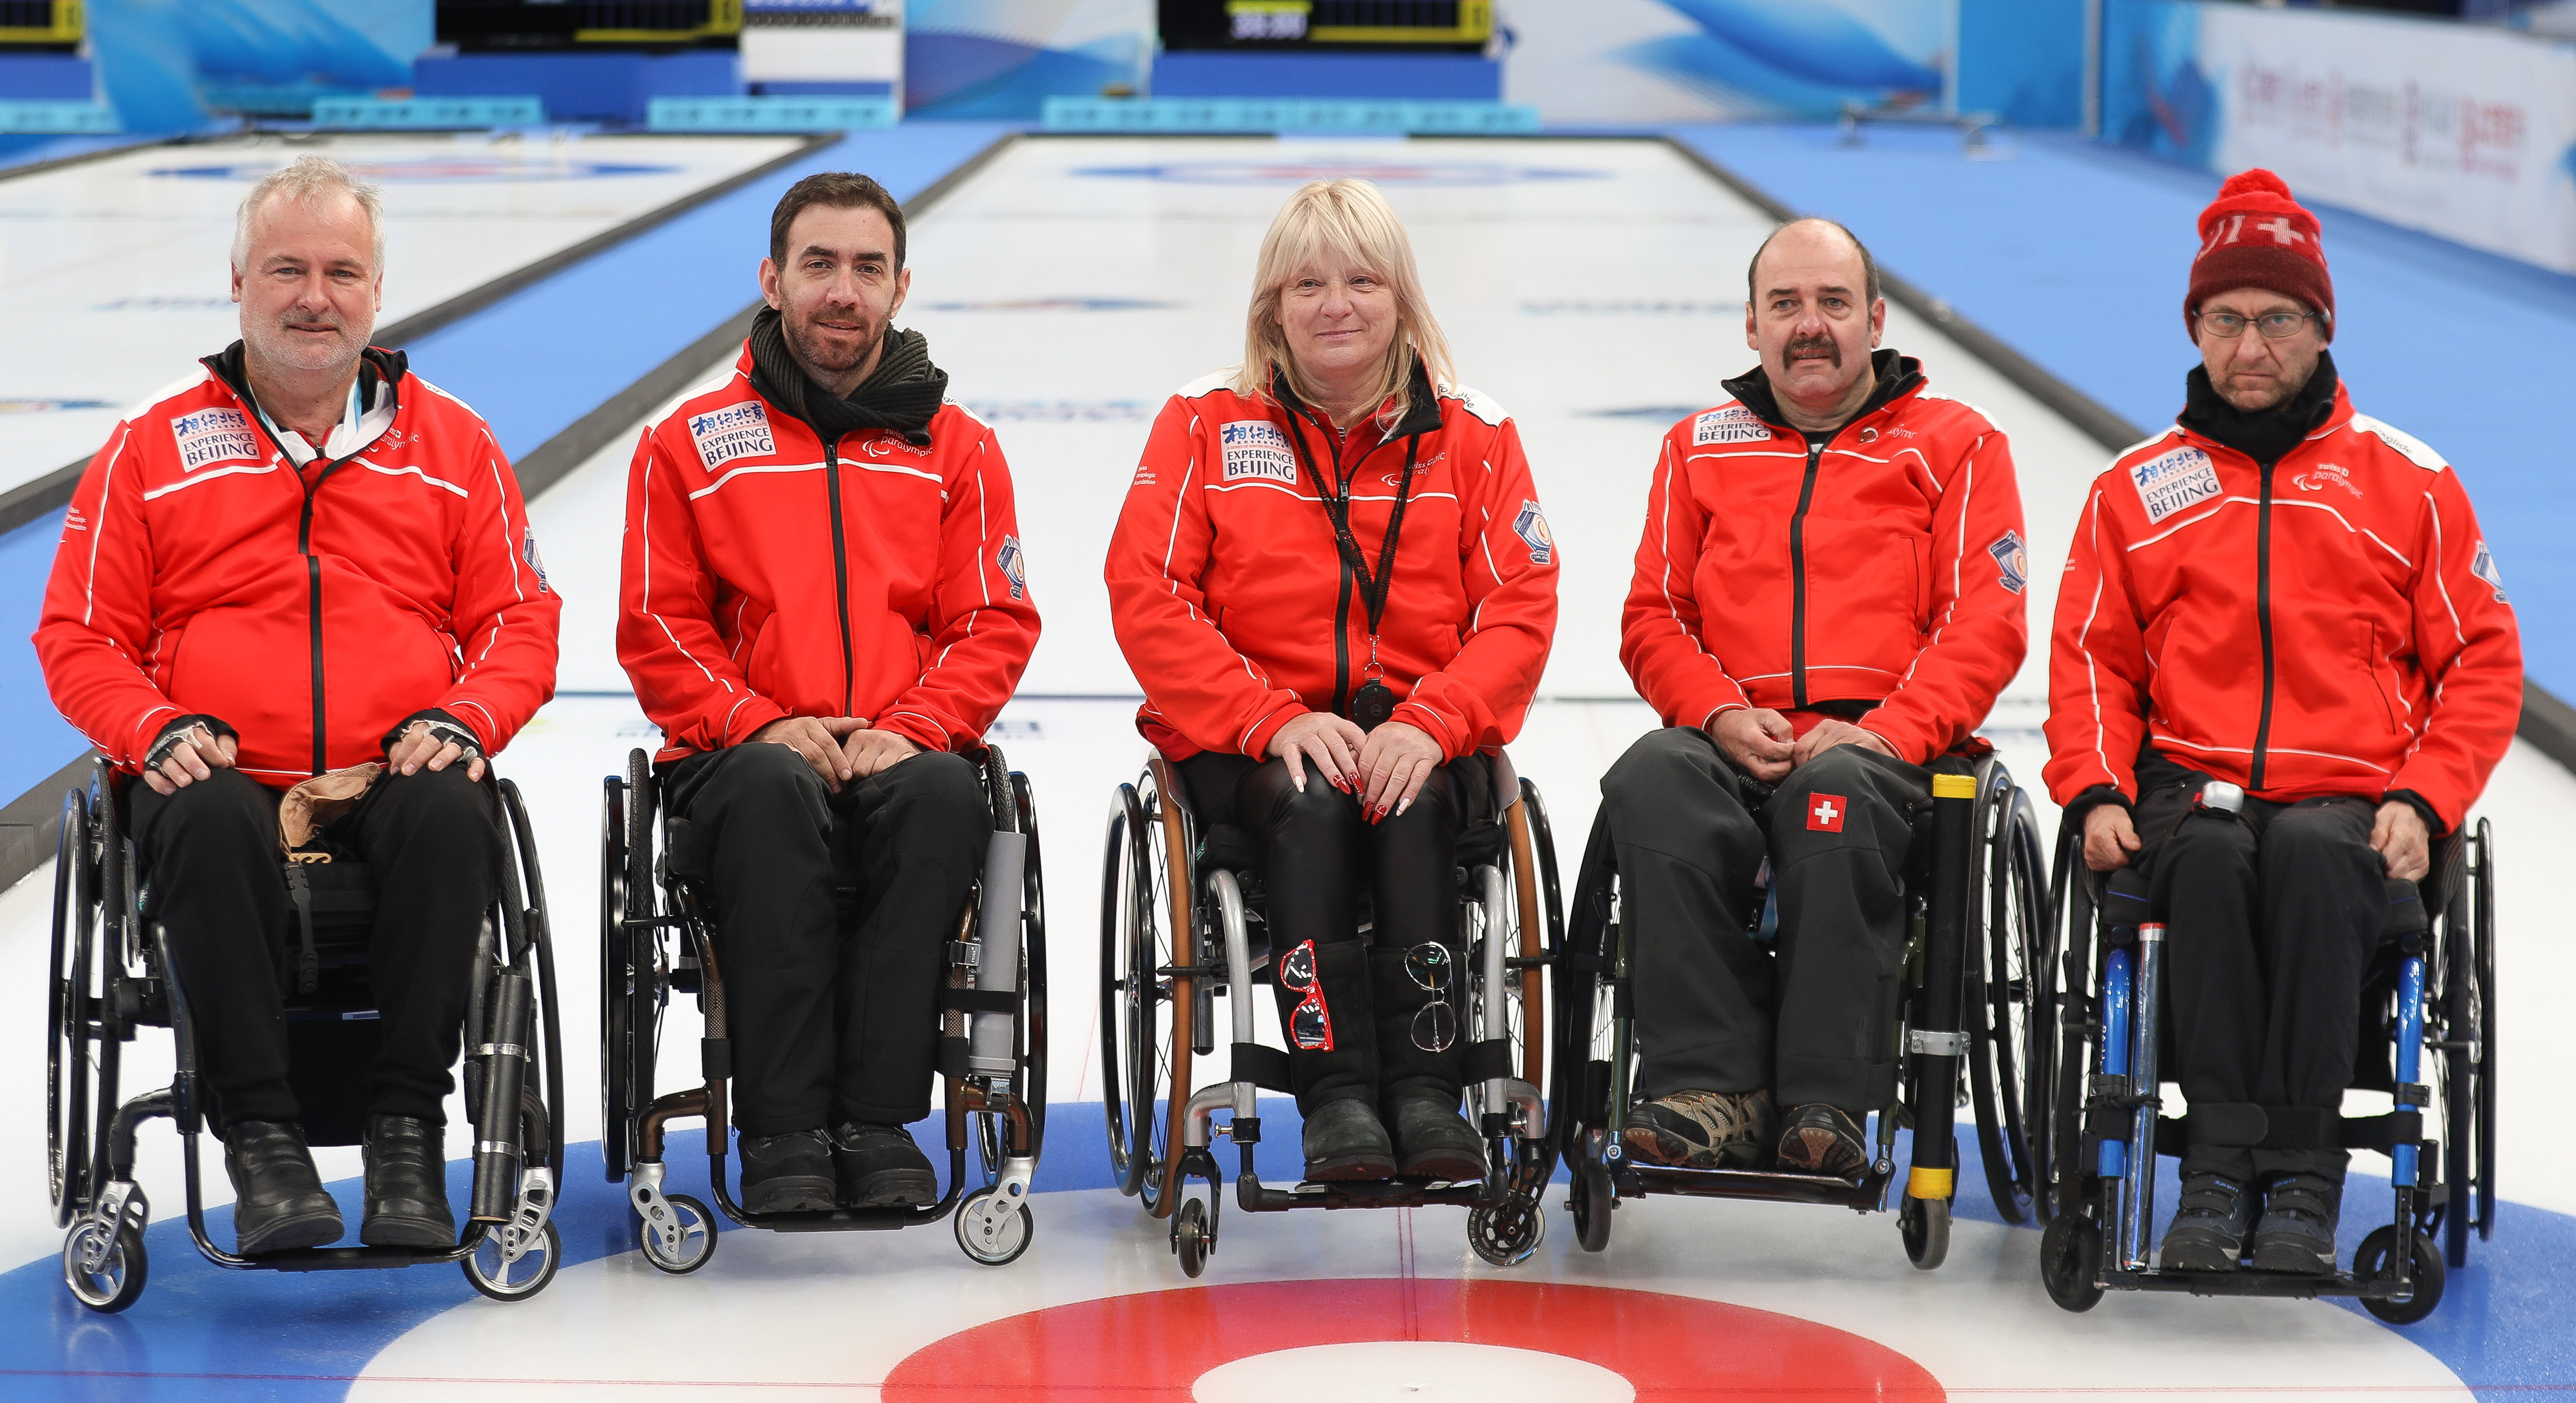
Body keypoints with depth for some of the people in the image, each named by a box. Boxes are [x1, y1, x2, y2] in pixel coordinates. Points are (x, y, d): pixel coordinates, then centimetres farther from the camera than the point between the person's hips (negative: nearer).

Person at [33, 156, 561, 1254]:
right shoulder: (155, 447, 13)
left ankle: (407, 1130, -29)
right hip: (229, 779, 0)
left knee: (449, 817, -35)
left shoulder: (451, 442, 16)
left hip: (398, 778, 1)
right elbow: (79, 638, 11)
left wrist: (461, 720, -7)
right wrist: (157, 730, -9)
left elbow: (520, 624, 13)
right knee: (208, 825, -37)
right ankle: (260, 1134, -31)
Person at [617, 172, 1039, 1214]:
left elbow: (994, 625, 9)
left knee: (944, 793, -35)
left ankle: (878, 1121, -31)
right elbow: (660, 630, 7)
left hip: (903, 758, 1)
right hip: (741, 763, -1)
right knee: (772, 792, -37)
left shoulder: (955, 446, 15)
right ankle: (782, 1130, -34)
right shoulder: (690, 444, 12)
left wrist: (911, 730, -10)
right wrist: (761, 724, -11)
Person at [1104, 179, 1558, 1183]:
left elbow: (1520, 609, 0)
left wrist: (1430, 725, -19)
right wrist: (1278, 722, -17)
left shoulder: (1473, 435, 8)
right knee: (1312, 805, -34)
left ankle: (1426, 1091, -37)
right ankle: (1336, 1097, -39)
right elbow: (1147, 596, -4)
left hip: (1416, 733, 1)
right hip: (1248, 740, -1)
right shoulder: (1206, 422, 5)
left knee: (1411, 810, -33)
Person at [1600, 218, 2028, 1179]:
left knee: (1836, 795, -39)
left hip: (1888, 746, -2)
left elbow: (1986, 624, 3)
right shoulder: (1701, 449, 23)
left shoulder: (1955, 444, 14)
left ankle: (1828, 1102, -37)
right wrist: (1722, 714, -5)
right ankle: (1711, 1087, -35)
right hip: (1735, 741, 3)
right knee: (1652, 782, -33)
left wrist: (1883, 731, -14)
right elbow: (1654, 619, 17)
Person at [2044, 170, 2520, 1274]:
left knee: (2310, 854, -37)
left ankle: (2303, 1176, -37)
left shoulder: (2408, 481, 12)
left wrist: (2422, 800, -5)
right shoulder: (2136, 490, 16)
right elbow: (2092, 658, 15)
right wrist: (2096, 791, -3)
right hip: (2192, 792, 1)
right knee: (2210, 858, -35)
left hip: (2352, 801, -1)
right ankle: (2219, 1167, -35)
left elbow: (2481, 663, 10)